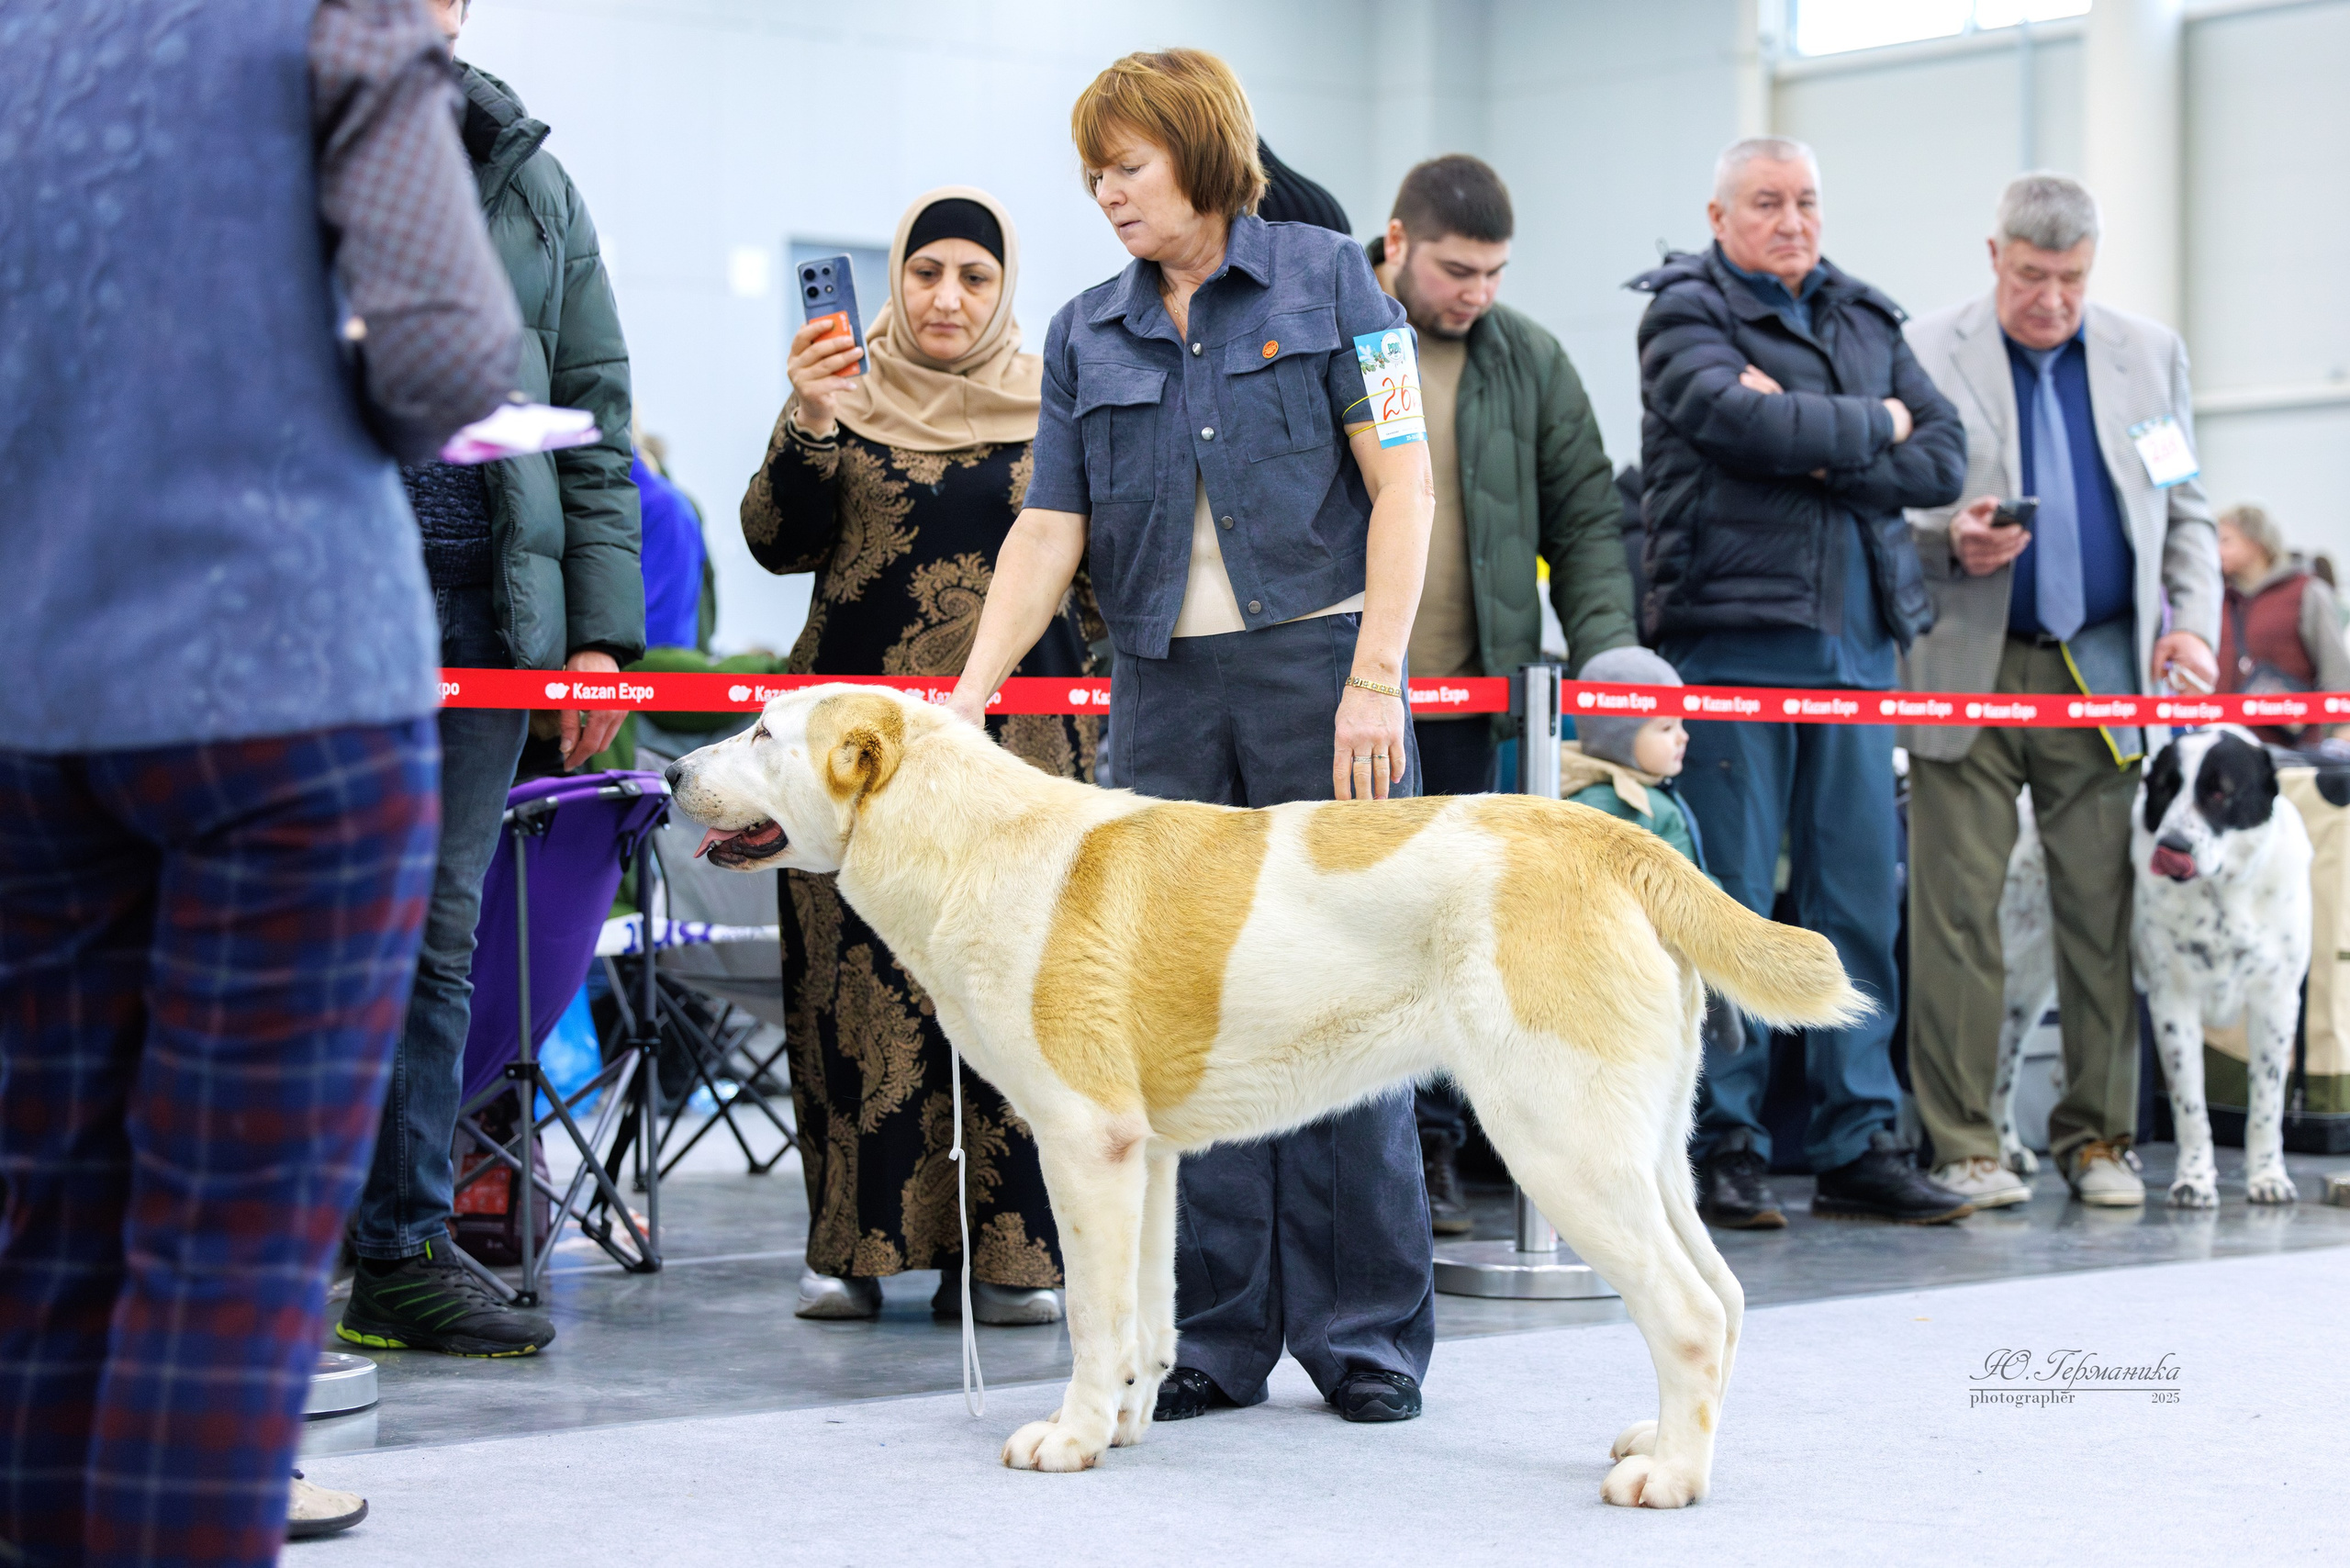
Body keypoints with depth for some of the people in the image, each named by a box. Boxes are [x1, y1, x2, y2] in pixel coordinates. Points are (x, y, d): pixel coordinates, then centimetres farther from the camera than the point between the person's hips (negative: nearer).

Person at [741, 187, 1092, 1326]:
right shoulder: (843, 394, 8)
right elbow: (778, 545, -2)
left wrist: (1098, 709, 6)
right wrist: (808, 423, -17)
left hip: (1016, 736, 0)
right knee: (861, 982, -2)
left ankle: (1005, 1252, 2)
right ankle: (858, 1243, 6)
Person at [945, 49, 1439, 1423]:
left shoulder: (1324, 278, 2)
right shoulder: (1088, 335, 12)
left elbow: (1402, 484, -3)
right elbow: (1050, 530, 7)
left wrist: (1374, 678, -11)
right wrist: (971, 693, -6)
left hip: (1317, 657, -4)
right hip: (1167, 689, 4)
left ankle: (1367, 1330, 6)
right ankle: (1217, 1334, 9)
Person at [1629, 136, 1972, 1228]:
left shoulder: (1867, 320, 19)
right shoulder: (1684, 314, 3)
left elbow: (1942, 460, 8)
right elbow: (1733, 415, -16)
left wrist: (1820, 457, -7)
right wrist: (1871, 427, -2)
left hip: (1856, 639, 5)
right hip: (1728, 634, -5)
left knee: (1861, 893, 4)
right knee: (1726, 901, -5)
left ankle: (1859, 1144, 9)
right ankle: (1721, 1145, 1)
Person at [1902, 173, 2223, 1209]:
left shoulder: (2151, 355, 13)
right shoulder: (1923, 354, 3)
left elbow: (2186, 512, 16)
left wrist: (2193, 623, 0)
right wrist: (1948, 541, -16)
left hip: (2105, 669, 2)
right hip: (1965, 670, -2)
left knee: (2105, 910, 2)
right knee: (1957, 913, -3)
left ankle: (2098, 1135, 12)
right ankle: (1960, 1143, 4)